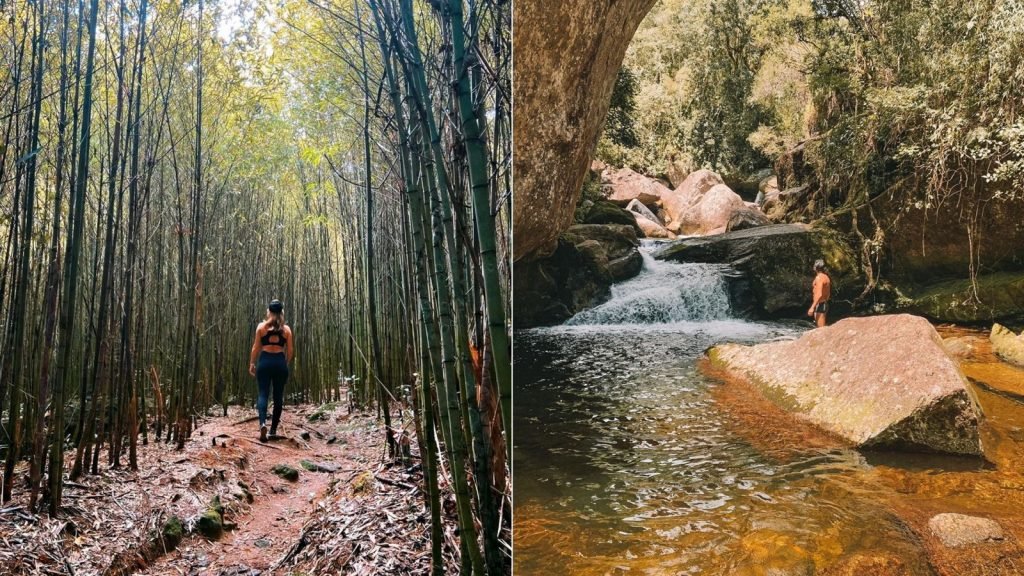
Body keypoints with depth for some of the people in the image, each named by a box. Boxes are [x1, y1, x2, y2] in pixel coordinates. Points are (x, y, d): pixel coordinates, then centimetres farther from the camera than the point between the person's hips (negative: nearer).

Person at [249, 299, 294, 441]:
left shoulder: (261, 326, 2)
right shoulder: (286, 329, 5)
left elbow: (256, 347, 3)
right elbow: (290, 351, 6)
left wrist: (252, 363, 12)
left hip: (265, 361, -1)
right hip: (280, 362, 1)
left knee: (263, 393, -1)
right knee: (278, 395, 7)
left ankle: (263, 423, -25)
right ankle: (273, 429, 11)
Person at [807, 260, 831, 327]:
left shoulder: (819, 277, -17)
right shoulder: (826, 277, 13)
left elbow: (819, 294, -26)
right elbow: (828, 294, 21)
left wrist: (812, 307, -28)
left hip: (819, 305, -10)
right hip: (825, 304, 10)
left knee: (821, 328, -8)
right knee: (821, 327, 16)